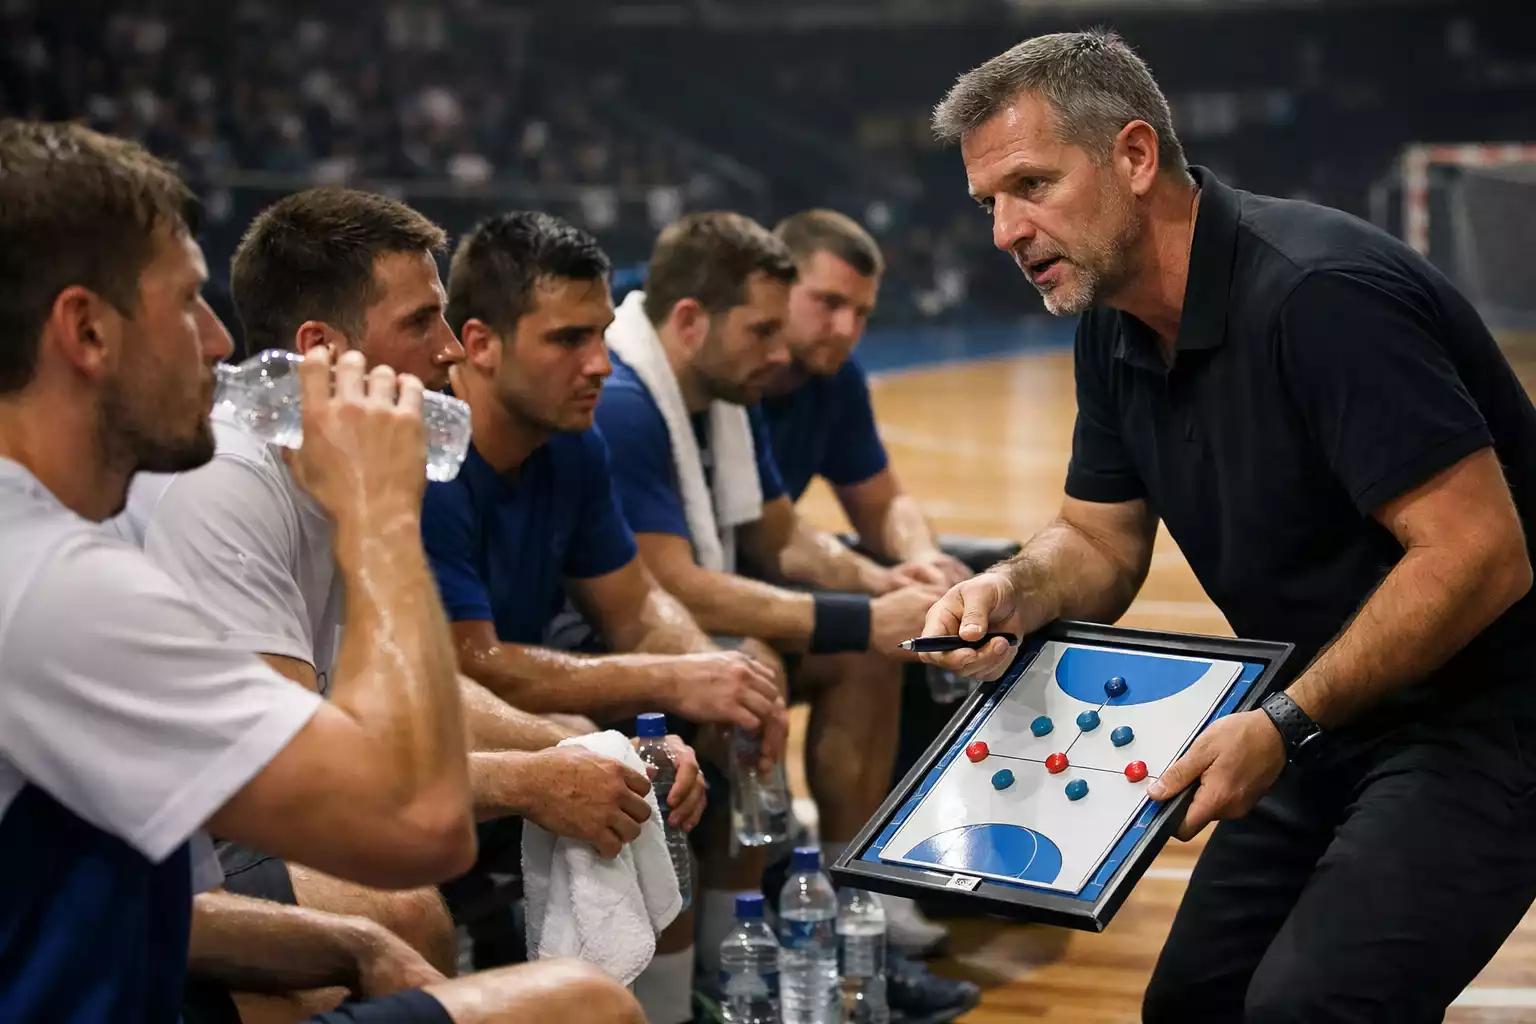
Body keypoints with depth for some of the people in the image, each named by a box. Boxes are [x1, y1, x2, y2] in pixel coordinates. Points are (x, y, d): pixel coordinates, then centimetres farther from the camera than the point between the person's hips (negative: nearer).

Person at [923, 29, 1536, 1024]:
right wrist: (1014, 592, -13)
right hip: (1331, 717, 9)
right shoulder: (1114, 330, 1)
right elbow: (1100, 543, 10)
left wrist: (1284, 723, -28)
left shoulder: (1321, 292, -27)